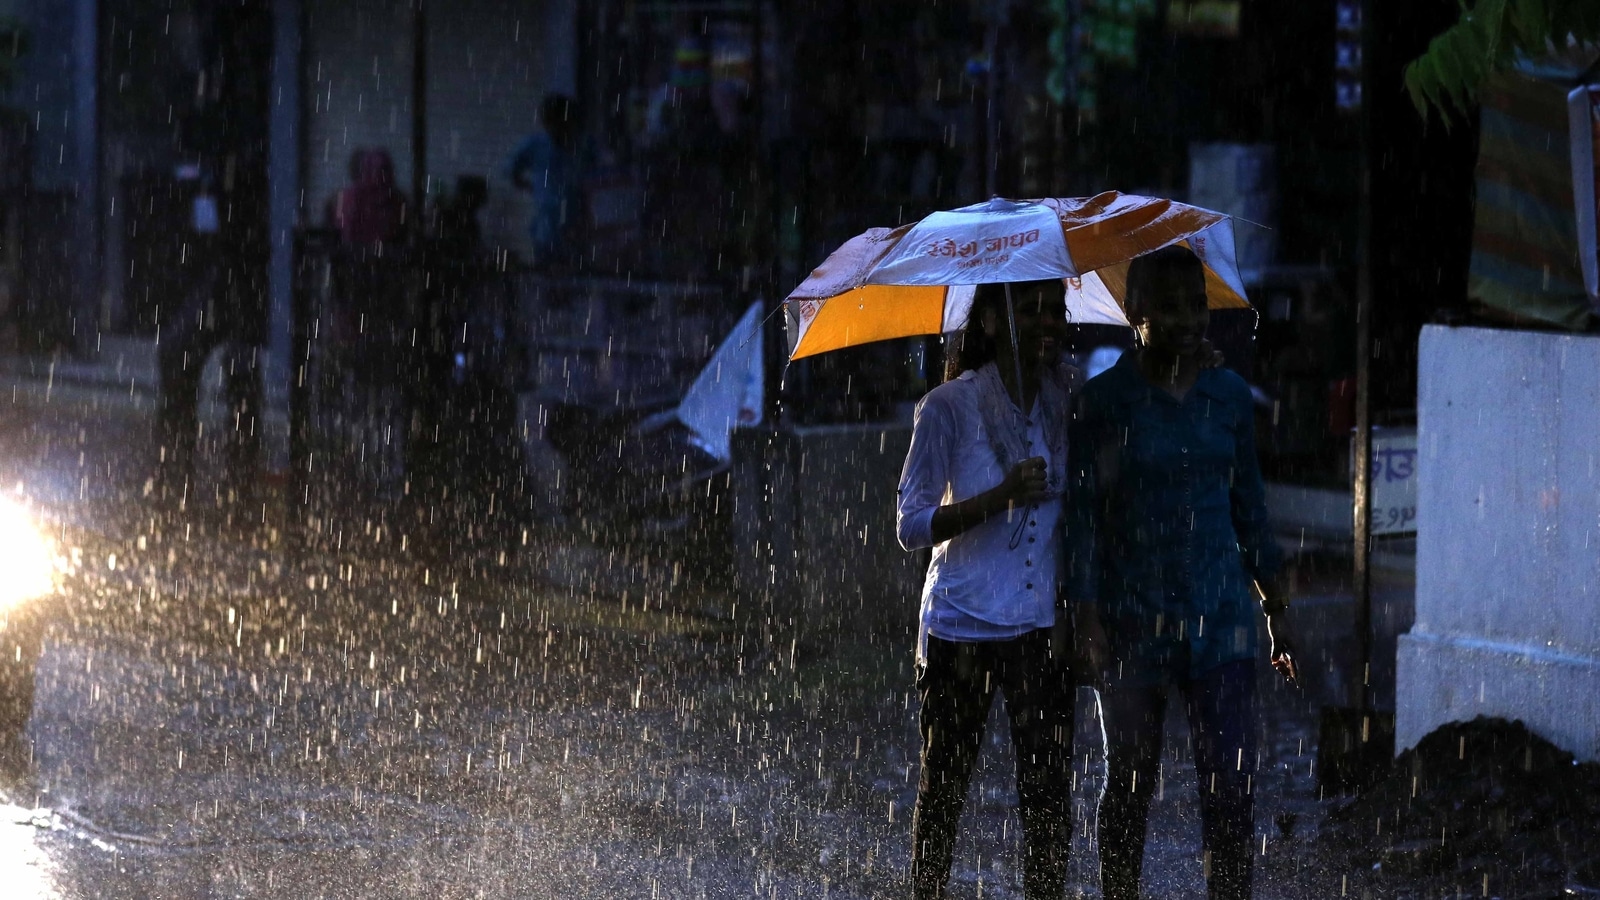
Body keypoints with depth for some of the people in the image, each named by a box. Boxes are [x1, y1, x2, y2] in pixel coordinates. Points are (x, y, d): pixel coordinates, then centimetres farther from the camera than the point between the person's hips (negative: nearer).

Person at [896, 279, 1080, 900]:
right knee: (944, 784, 4)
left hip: (1044, 626, 2)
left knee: (1048, 786, -1)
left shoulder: (1073, 396, 3)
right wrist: (997, 499, -21)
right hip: (962, 624, -2)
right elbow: (911, 527, -8)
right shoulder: (950, 406, -7)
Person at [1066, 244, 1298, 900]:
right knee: (1129, 784, 8)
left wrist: (1276, 610, 13)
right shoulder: (1104, 401, -4)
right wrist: (1089, 620, -11)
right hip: (1134, 621, -2)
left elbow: (1249, 508, 14)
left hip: (1220, 620, 3)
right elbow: (1085, 515, -5)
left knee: (1232, 784, -5)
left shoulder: (1229, 396, 7)